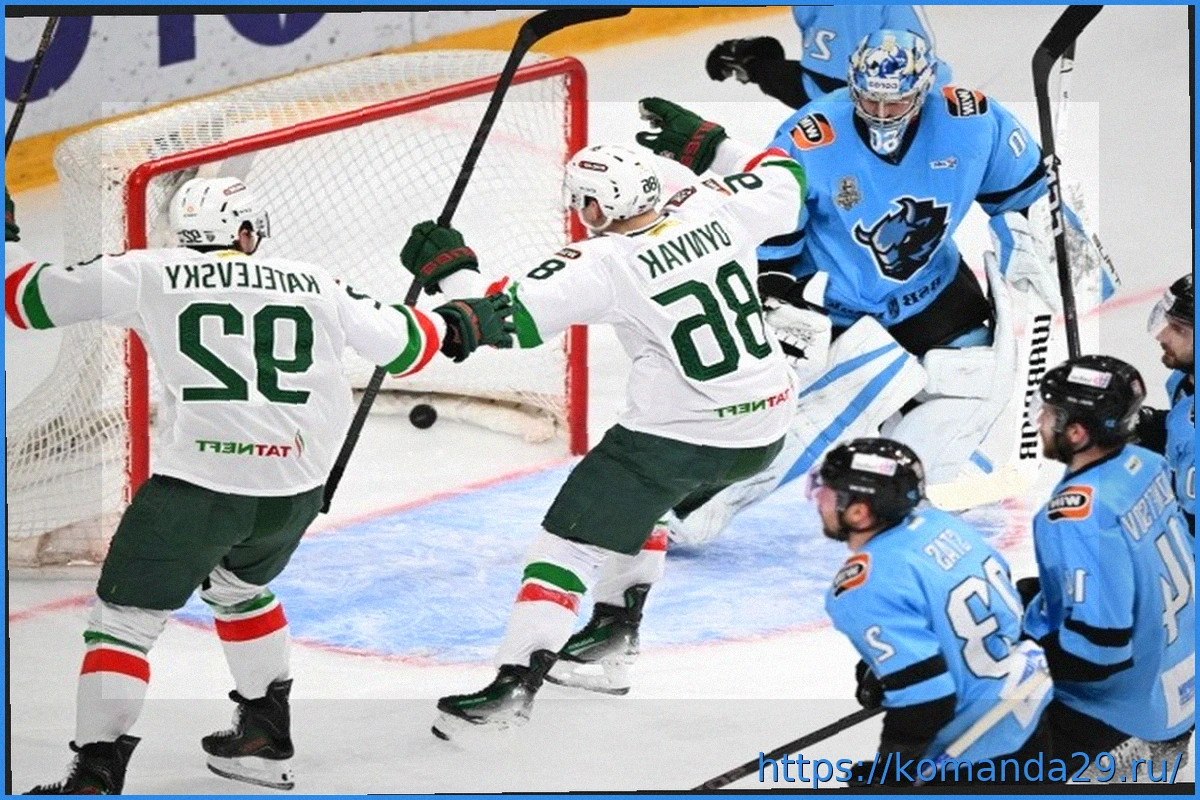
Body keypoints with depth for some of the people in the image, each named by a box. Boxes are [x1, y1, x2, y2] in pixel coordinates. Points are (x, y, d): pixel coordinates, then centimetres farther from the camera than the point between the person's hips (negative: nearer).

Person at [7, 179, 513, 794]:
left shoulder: (146, 275, 3)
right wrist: (460, 326, 40)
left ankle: (95, 776, -6)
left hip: (195, 487, -4)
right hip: (293, 490, 5)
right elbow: (401, 343, 21)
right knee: (239, 586, 32)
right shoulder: (310, 286, 11)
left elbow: (26, 298, 7)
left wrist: (8, 237, 26)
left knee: (123, 619, 5)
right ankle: (266, 741, 37)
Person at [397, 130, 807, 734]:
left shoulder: (602, 265, -15)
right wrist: (707, 144, 25)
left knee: (570, 539, -1)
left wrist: (445, 267, -6)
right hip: (763, 433, 7)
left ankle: (514, 683, -11)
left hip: (677, 434, -7)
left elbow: (508, 317, -20)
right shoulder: (713, 209, 0)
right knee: (638, 500, 31)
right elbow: (785, 182, 18)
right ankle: (612, 638, 34)